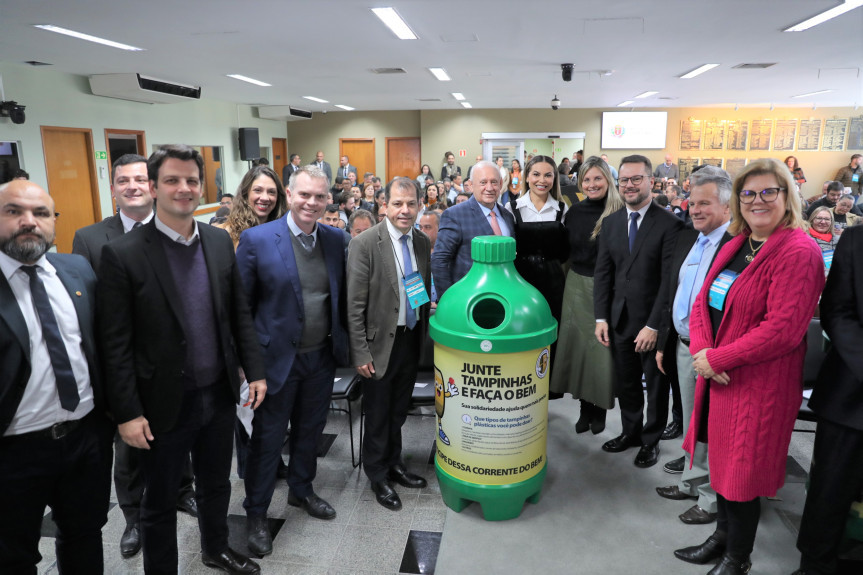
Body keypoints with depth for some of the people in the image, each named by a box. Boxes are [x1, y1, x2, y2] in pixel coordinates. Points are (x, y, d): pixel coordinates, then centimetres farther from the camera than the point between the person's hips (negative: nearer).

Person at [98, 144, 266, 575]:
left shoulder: (220, 241, 0)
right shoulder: (122, 254, -14)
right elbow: (116, 344, -12)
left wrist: (254, 371, 4)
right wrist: (127, 413, -11)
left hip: (220, 394, 5)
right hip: (165, 404, -4)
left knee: (216, 485, 24)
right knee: (160, 502, 16)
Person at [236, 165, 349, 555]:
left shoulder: (335, 239, 1)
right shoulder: (256, 239, -13)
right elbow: (241, 304, -8)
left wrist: (342, 344, 4)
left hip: (322, 357, 5)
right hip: (279, 358, -4)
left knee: (310, 431, 21)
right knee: (267, 438, 10)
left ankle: (301, 490, 45)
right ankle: (256, 513, 30)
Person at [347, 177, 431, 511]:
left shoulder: (422, 242, 2)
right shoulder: (365, 244, -16)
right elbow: (354, 306, -15)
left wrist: (425, 334, 9)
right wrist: (360, 353, -16)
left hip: (412, 340, 5)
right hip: (381, 343, -5)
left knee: (399, 411, 21)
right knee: (378, 415, 11)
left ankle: (394, 463, 42)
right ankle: (377, 476, 32)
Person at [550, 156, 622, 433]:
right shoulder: (574, 212, 6)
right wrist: (565, 282, 9)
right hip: (577, 284, 4)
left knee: (602, 345, 2)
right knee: (578, 342, 9)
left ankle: (600, 409, 21)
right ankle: (585, 408, 24)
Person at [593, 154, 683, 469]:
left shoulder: (669, 224, -12)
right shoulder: (610, 222, 5)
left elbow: (669, 279, -15)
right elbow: (602, 272, 6)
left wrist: (654, 326, -17)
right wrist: (601, 317, 0)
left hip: (653, 322, -4)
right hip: (619, 320, 4)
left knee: (656, 384, 13)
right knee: (625, 383, 17)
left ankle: (651, 440, 32)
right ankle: (631, 431, 37)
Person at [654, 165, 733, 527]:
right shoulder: (685, 239, 8)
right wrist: (664, 343, 14)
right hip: (683, 348, 7)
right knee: (692, 422, 21)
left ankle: (713, 497, 26)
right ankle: (693, 481, 39)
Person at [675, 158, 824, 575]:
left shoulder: (798, 252, -16)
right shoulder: (735, 245, 9)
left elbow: (783, 329, -23)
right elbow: (703, 301, 7)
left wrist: (716, 359, -18)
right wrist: (702, 350, -10)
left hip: (759, 382, -7)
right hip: (717, 375, 7)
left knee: (741, 469, 8)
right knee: (722, 459, 20)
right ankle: (722, 536, 41)